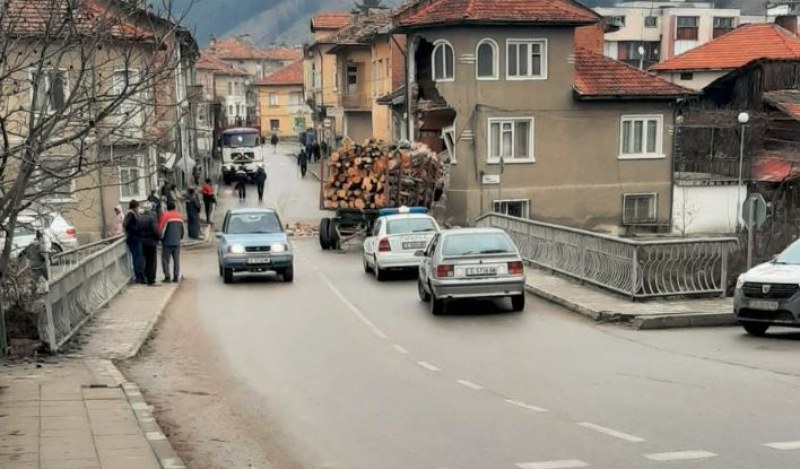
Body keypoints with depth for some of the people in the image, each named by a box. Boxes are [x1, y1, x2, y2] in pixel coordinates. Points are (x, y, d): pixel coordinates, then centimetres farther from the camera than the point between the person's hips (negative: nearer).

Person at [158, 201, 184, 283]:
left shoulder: (165, 216, -9)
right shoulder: (180, 216, 10)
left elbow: (161, 229, -9)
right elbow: (182, 230, 18)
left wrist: (161, 237, 7)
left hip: (167, 242, -5)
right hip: (177, 242, 5)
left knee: (165, 260, 1)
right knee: (176, 260, 9)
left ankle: (167, 277, -5)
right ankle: (176, 277, 6)